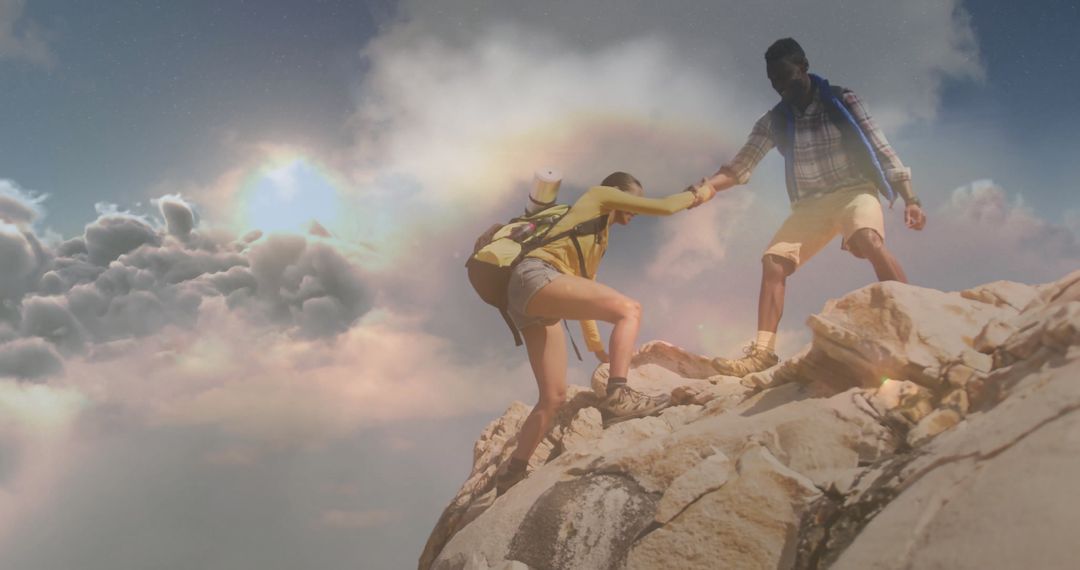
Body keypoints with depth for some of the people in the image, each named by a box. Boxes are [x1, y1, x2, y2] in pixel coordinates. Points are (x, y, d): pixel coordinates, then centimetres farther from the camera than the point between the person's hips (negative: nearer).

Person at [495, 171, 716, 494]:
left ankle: (512, 476, 6)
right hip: (535, 277, -9)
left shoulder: (597, 240, 38)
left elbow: (583, 294, 38)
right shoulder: (599, 195, 16)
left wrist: (597, 347, 39)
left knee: (554, 397, 5)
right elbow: (664, 207, 12)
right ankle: (618, 395, -33)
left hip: (528, 300, 9)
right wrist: (696, 195, 30)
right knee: (629, 309, -18)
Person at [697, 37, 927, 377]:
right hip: (811, 203, 4)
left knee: (869, 240, -35)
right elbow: (740, 167, 1)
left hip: (855, 191, -4)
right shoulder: (774, 122, 5)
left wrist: (910, 199, -11)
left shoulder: (843, 102, -3)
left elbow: (881, 149, -3)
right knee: (773, 261, -14)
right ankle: (762, 350, -14)